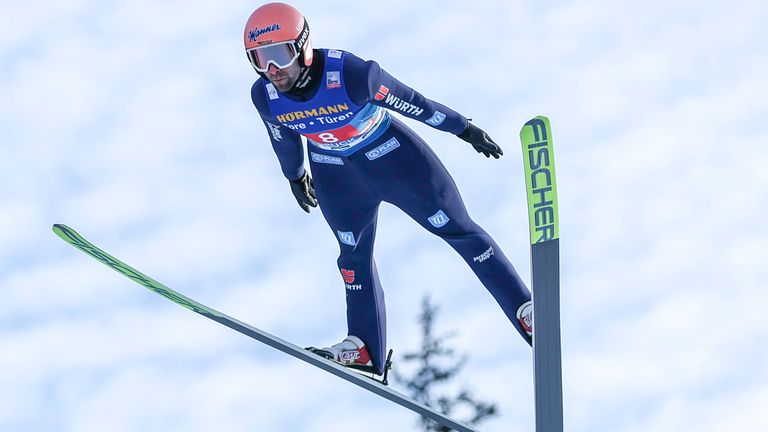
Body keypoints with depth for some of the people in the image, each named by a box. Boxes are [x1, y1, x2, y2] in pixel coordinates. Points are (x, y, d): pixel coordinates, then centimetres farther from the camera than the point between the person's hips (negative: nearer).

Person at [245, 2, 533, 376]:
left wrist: (464, 129, -9)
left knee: (457, 230, 4)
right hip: (335, 174, 4)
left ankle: (526, 310, 14)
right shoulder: (264, 97, -21)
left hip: (392, 155, -4)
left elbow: (411, 102, -22)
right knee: (354, 254, 14)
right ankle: (365, 349, 28)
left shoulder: (351, 75, -36)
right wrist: (295, 177, 18)